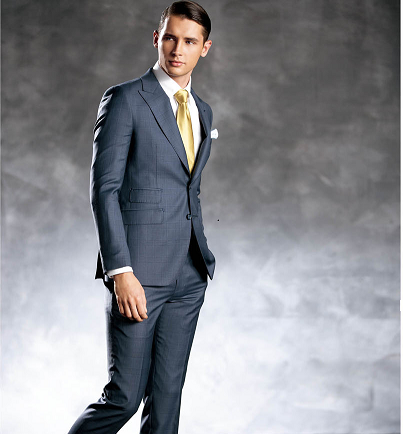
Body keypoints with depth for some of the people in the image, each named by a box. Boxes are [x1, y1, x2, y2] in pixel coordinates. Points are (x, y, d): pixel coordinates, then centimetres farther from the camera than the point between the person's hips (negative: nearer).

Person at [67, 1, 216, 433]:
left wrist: (202, 259, 17)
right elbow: (103, 188, -11)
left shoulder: (202, 109, 16)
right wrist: (121, 271, -19)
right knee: (124, 397, -4)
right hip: (139, 273, -6)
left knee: (167, 396, 9)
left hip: (189, 276, 6)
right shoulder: (125, 99, -5)